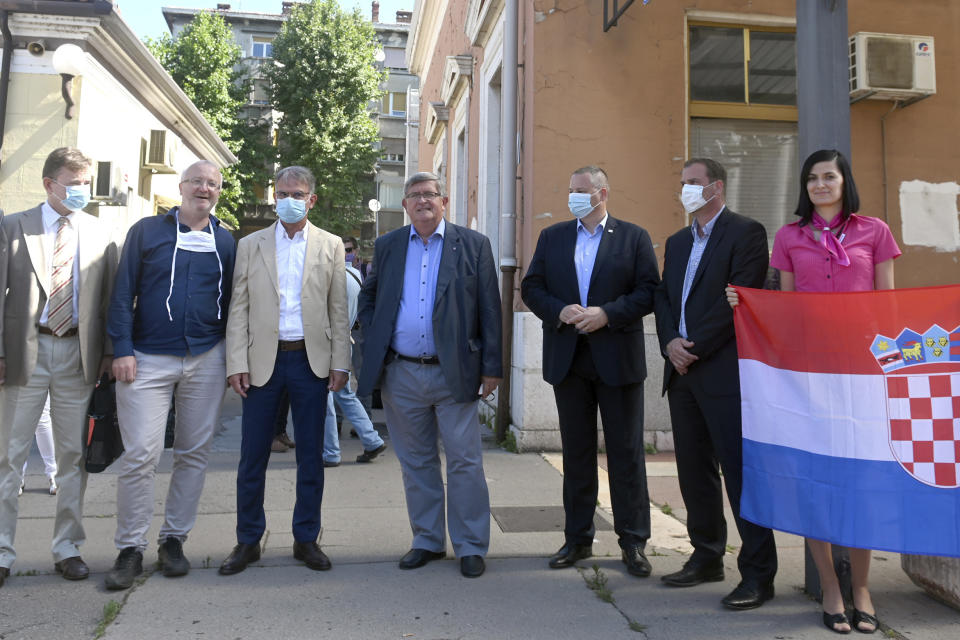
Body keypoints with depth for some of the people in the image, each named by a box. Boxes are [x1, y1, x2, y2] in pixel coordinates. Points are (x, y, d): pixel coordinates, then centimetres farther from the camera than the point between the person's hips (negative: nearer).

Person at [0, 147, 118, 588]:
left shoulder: (100, 235, 6)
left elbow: (109, 298, 6)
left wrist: (107, 352, -1)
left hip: (78, 354, 1)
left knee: (73, 455, 8)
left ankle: (67, 548, 20)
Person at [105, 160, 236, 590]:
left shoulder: (225, 241, 10)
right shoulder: (146, 231, 5)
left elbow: (230, 301, 11)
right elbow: (123, 293, 1)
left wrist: (234, 358, 6)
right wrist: (122, 349, -8)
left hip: (206, 360, 2)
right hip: (148, 360, -2)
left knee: (194, 453, 7)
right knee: (140, 454, -5)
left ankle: (174, 539, 22)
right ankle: (130, 549, 10)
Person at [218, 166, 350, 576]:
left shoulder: (330, 246, 6)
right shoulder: (250, 246, 7)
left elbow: (339, 310, 5)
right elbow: (239, 309, 4)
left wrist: (340, 363, -1)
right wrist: (236, 364, -4)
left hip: (311, 360, 0)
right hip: (263, 360, 0)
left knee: (311, 455, 7)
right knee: (252, 456, 6)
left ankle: (306, 539, 22)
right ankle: (248, 541, 22)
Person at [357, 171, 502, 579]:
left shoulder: (473, 245, 2)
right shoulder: (387, 246, 10)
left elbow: (489, 309, 0)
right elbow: (367, 298, 19)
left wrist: (491, 366, -5)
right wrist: (374, 344, 5)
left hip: (453, 373, -3)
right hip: (401, 374, 3)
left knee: (464, 461, 2)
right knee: (415, 462, 12)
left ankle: (470, 546, 16)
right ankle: (427, 540, 27)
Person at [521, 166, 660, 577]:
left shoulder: (634, 238, 3)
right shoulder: (552, 237, 12)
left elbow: (649, 291, -4)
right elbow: (531, 288, 7)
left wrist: (607, 313, -16)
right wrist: (560, 310, -11)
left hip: (617, 358, -3)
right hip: (568, 358, 3)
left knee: (626, 451, 3)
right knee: (576, 451, 11)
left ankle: (633, 542, 16)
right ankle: (577, 539, 22)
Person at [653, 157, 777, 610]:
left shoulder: (746, 233, -3)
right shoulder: (677, 242, 20)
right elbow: (663, 298, 15)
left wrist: (695, 348, -14)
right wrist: (670, 343, -4)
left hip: (725, 371, -7)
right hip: (682, 371, 8)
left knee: (739, 469, -5)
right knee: (693, 470, 12)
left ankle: (758, 573, 6)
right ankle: (707, 557, 26)